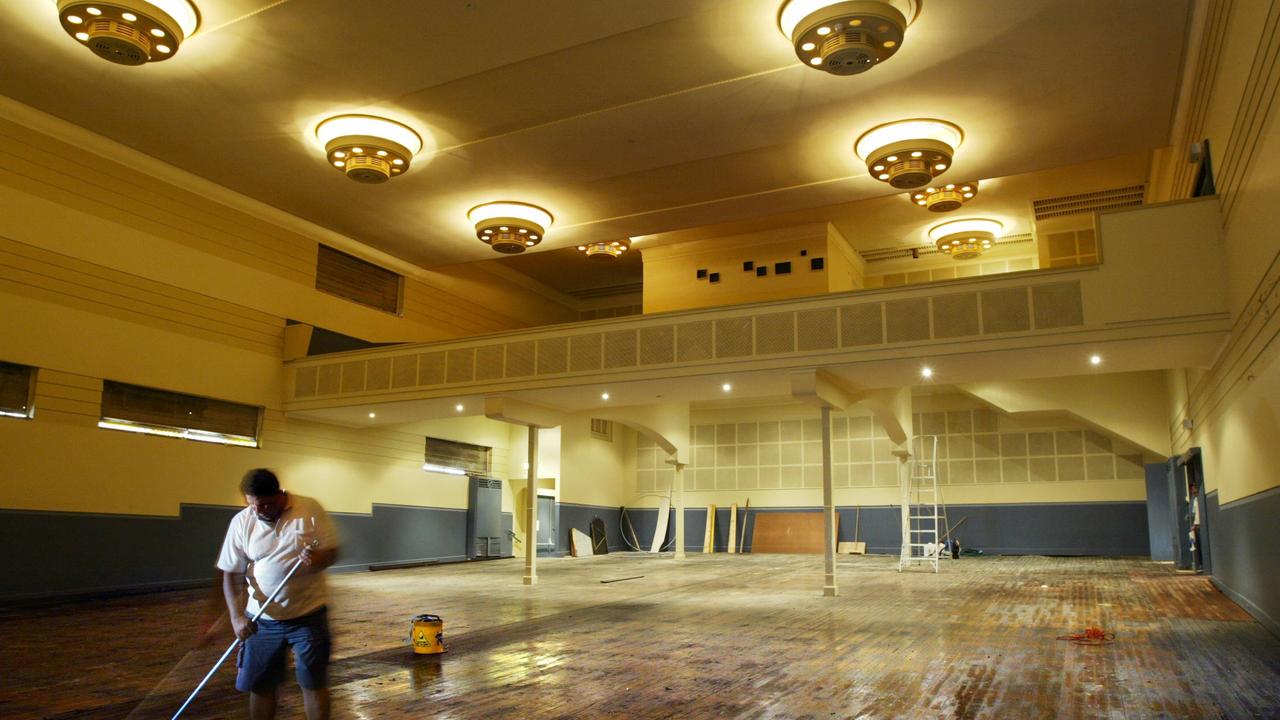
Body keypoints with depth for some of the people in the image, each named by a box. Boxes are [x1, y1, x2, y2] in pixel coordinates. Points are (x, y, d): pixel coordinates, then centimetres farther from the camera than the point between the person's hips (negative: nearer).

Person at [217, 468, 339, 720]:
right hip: (261, 619, 2)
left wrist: (317, 558, -30)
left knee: (314, 682, 7)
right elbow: (231, 574, -3)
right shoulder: (241, 522, -5)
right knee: (259, 685, 12)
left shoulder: (311, 510, -10)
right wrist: (237, 616, -16)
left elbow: (332, 552, -6)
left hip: (308, 615, -2)